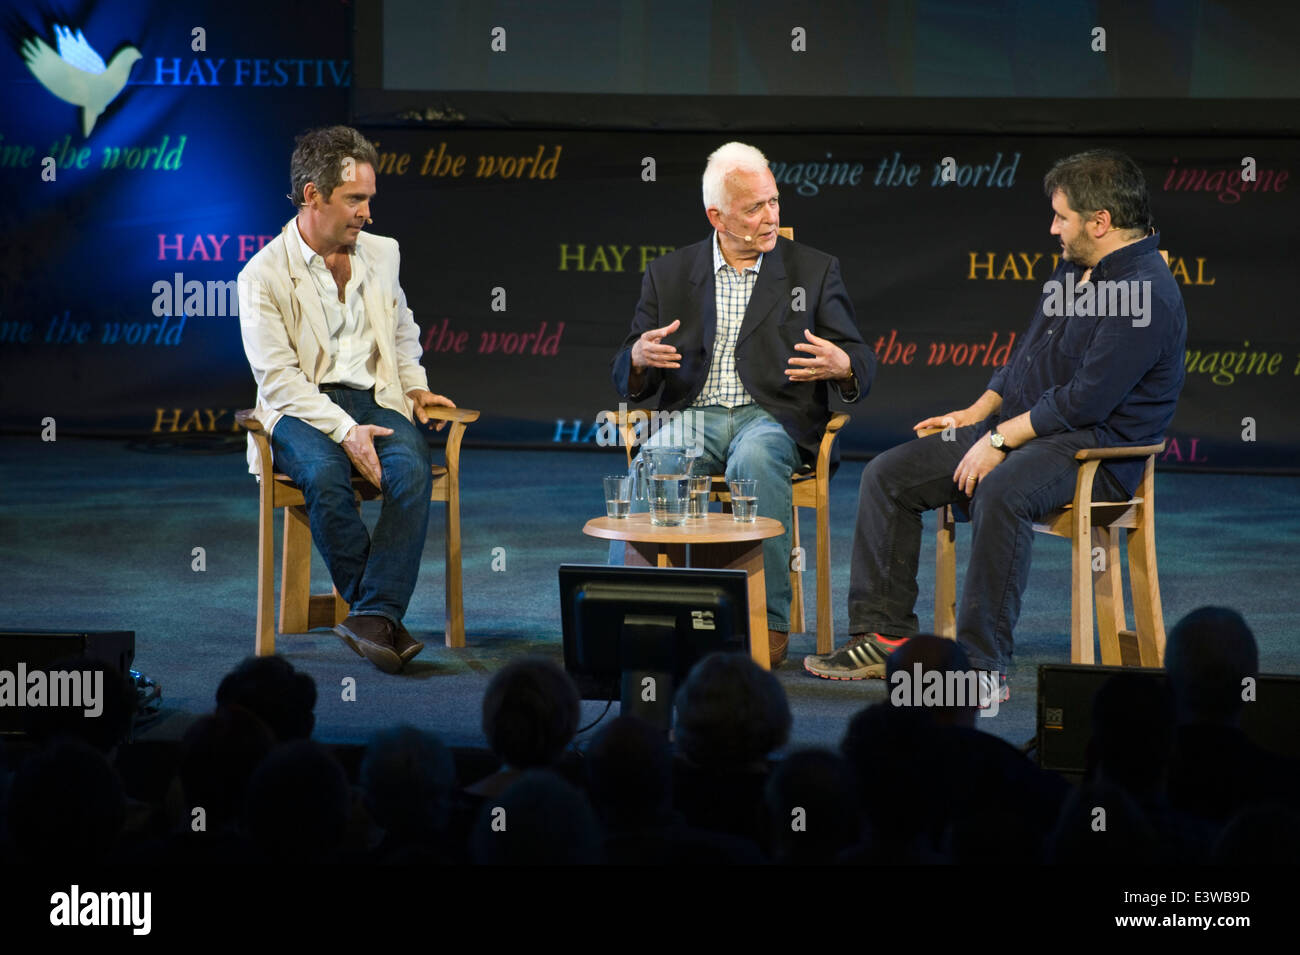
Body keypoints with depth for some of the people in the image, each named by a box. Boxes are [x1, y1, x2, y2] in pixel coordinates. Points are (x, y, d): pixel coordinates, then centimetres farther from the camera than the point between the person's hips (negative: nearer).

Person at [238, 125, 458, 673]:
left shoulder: (381, 254, 12)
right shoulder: (264, 274, -5)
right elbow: (278, 378, -11)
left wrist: (415, 387, 10)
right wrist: (345, 431, -22)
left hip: (375, 401, 4)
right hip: (301, 409, -4)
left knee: (412, 469, -31)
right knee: (325, 475, -37)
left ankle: (372, 617, -34)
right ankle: (382, 618, -25)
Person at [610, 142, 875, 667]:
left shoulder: (814, 270, 11)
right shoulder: (668, 274, 13)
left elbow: (862, 363, 8)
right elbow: (628, 381, 14)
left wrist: (841, 365, -17)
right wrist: (638, 358, -12)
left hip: (775, 417, -1)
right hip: (695, 416, 1)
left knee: (755, 461, -37)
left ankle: (768, 624, -32)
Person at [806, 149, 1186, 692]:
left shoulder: (1147, 293, -18)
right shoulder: (1074, 267, 14)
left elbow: (1086, 401, -23)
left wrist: (999, 440, -19)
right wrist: (977, 414, 16)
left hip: (1096, 449, -10)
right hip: (1019, 428, 10)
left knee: (1000, 492, -40)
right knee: (888, 475, 1)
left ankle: (983, 667, -36)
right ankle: (884, 633, 2)